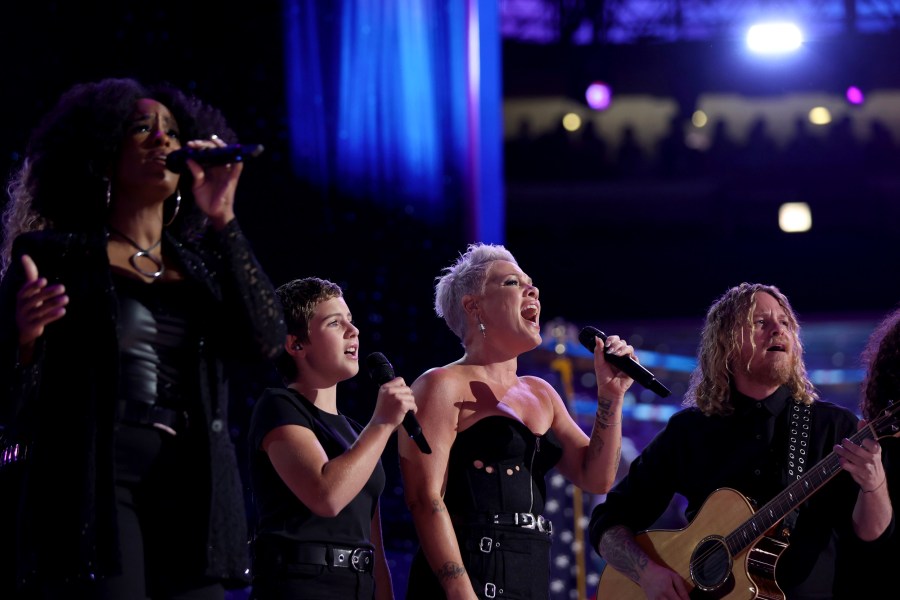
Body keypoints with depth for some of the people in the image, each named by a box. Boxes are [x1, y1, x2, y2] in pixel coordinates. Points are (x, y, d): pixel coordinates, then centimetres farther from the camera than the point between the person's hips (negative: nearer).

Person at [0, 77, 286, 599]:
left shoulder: (203, 267, 19)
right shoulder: (57, 256, 7)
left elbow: (266, 342, 0)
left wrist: (222, 221, -1)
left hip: (192, 498, 4)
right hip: (92, 492, -4)